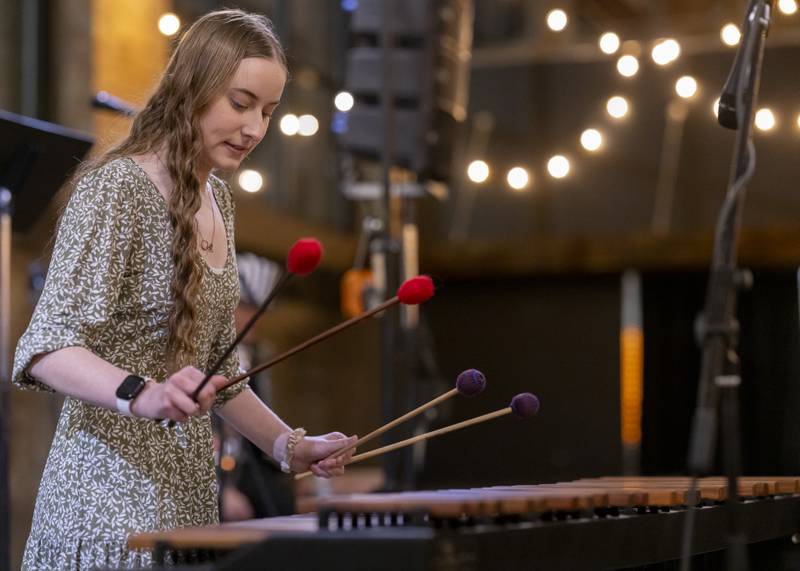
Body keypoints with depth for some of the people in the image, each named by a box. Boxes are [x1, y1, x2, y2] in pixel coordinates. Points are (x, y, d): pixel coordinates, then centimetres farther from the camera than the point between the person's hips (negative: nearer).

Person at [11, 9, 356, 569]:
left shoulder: (218, 199, 12)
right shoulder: (115, 187, -12)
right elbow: (46, 348, -21)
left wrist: (287, 446, 13)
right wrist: (142, 394, -37)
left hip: (187, 490, 7)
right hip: (112, 493, -7)